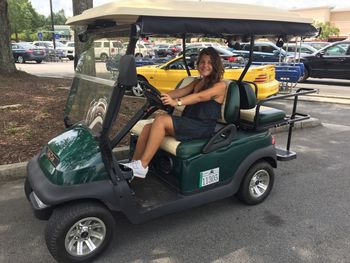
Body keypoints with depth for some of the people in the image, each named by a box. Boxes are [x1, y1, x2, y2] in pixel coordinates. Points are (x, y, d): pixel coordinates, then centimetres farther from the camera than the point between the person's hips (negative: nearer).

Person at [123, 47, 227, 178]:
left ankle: (142, 167, -24)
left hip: (203, 128, -7)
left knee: (161, 119, -27)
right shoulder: (197, 82, 22)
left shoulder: (220, 85, -2)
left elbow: (200, 96, -21)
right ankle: (133, 164, -14)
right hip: (187, 123, 7)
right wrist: (161, 96, -13)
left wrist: (176, 102, -36)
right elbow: (181, 91, 5)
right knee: (148, 127, -14)